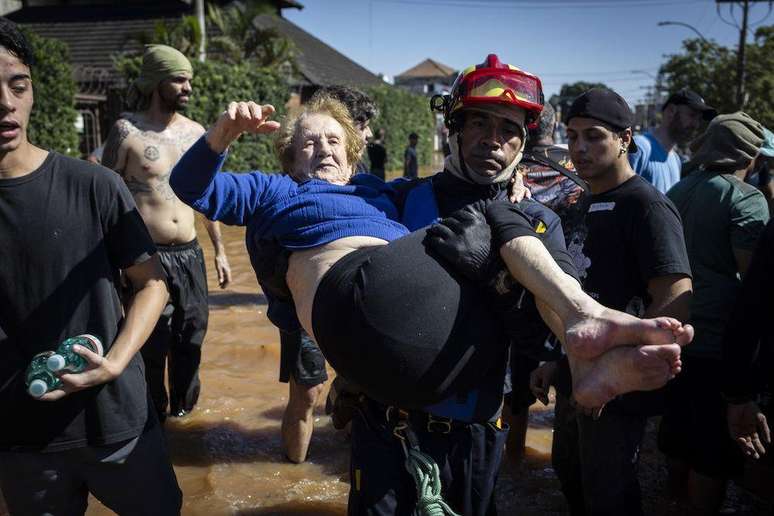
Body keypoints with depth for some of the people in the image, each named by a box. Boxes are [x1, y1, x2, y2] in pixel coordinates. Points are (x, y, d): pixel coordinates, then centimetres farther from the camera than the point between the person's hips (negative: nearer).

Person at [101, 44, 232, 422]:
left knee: (191, 335, 13)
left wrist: (219, 251, 15)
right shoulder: (127, 130, -7)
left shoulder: (196, 133, 8)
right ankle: (153, 417, 25)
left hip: (190, 253, 5)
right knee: (150, 343, 4)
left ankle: (183, 406, 35)